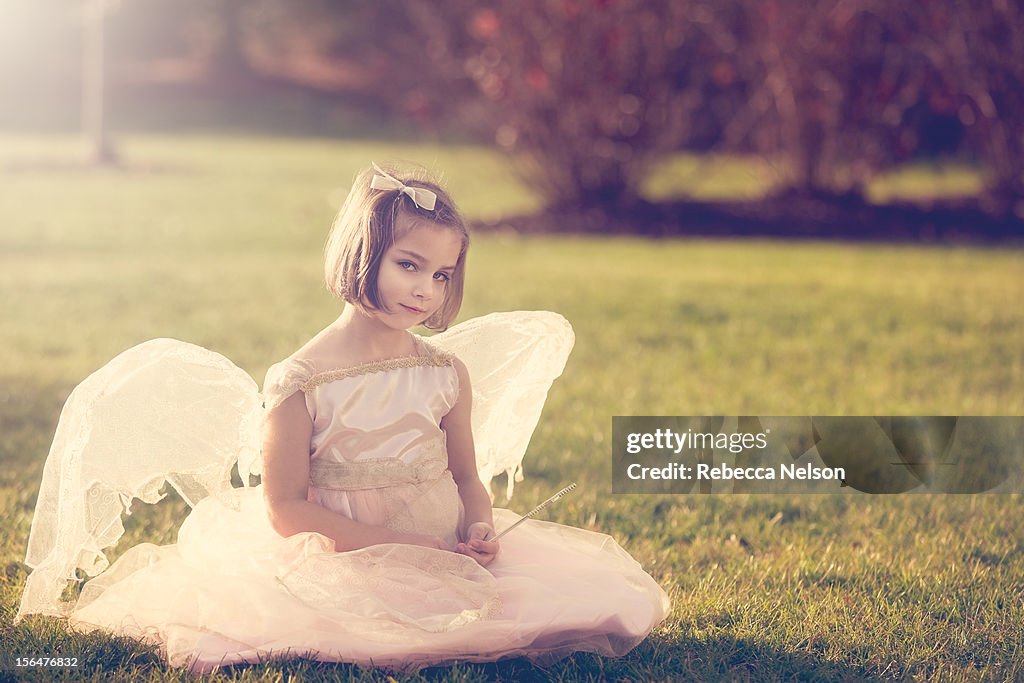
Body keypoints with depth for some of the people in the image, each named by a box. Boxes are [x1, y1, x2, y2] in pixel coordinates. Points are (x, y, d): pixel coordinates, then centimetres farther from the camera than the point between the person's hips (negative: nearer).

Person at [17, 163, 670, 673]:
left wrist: (480, 528, -10)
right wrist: (398, 545, -17)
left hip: (445, 555, 5)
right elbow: (285, 511, -11)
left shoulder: (447, 372, 5)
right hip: (347, 562, -5)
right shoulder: (300, 381, -10)